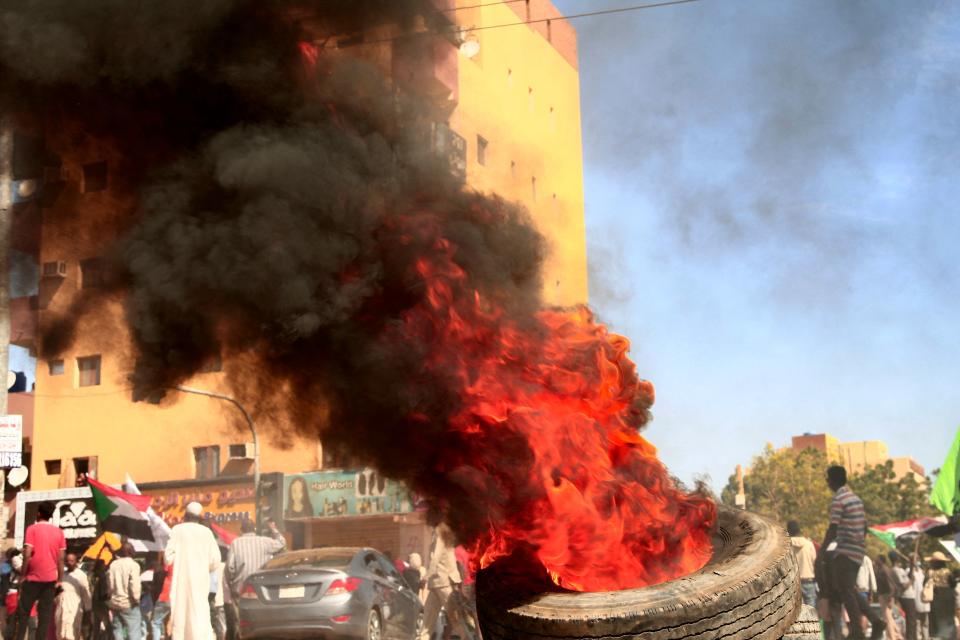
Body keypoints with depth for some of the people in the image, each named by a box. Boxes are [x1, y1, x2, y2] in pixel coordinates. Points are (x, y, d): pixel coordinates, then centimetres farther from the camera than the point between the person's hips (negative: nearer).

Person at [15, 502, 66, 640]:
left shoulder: (32, 529, -4)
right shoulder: (59, 532, 7)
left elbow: (27, 554, -12)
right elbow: (61, 558, 5)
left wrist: (23, 575, -3)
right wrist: (60, 579, 10)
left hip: (33, 577, -3)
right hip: (51, 578, 3)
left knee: (23, 611, 5)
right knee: (45, 613, 3)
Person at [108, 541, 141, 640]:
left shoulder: (112, 565, 7)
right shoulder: (133, 565, -10)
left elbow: (109, 584, 8)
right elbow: (134, 585, -17)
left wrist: (113, 596, 15)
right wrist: (136, 599, -5)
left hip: (115, 603, 6)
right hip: (129, 603, -6)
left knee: (117, 630, 12)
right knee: (133, 631, -4)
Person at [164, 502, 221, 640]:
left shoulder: (178, 530, -1)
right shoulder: (206, 532, 3)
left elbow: (168, 557, -6)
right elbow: (215, 560, 1)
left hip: (181, 580, -1)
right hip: (200, 581, 1)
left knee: (180, 615, 4)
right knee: (200, 615, -1)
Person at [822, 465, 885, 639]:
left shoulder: (838, 500, -13)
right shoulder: (856, 498, 15)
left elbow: (833, 529, -18)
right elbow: (865, 526, 19)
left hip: (846, 550, -9)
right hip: (859, 549, 9)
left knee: (846, 591, -4)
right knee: (851, 590, 16)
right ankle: (876, 621, 10)